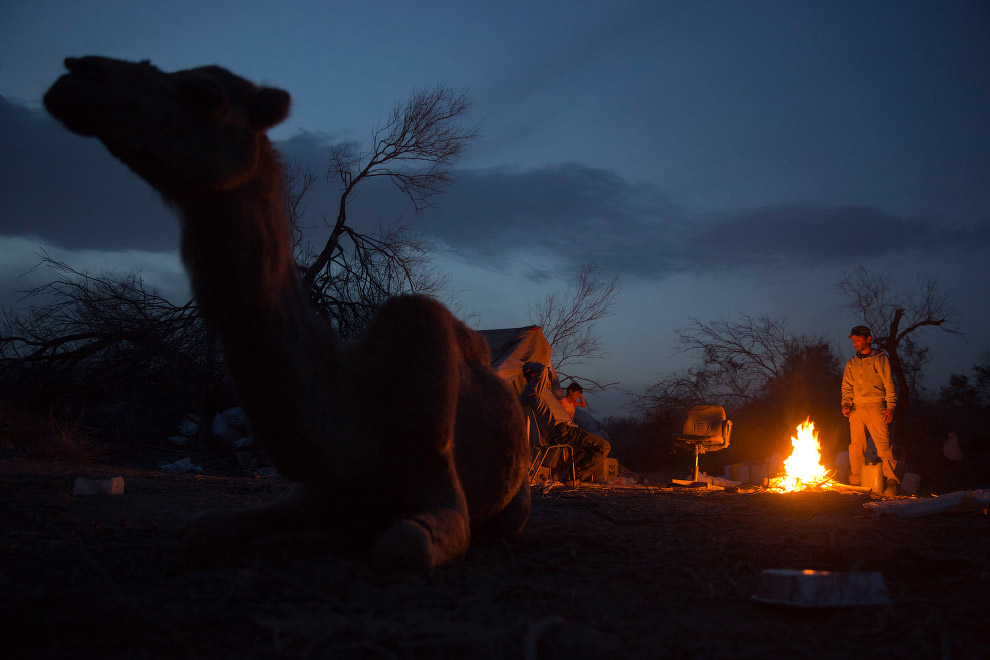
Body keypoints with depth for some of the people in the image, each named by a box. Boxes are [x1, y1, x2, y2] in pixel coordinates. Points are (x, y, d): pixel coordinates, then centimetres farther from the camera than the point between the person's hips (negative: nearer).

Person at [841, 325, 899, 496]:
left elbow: (889, 384, 1)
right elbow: (847, 387, 18)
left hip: (875, 407, -5)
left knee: (883, 444, -12)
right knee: (856, 446, 2)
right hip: (856, 409, 5)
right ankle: (856, 483, 7)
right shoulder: (851, 363, 18)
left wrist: (890, 406, -8)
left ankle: (892, 482, -9)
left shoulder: (880, 359, 4)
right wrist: (846, 404, 2)